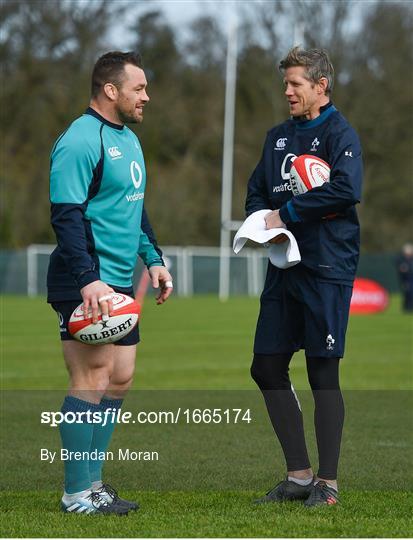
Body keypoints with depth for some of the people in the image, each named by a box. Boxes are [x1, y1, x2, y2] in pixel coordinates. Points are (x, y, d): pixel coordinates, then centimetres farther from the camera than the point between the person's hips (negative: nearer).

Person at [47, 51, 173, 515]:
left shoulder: (128, 139, 17)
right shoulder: (80, 141, -14)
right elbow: (66, 216, -19)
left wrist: (153, 259, 20)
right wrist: (88, 280, -25)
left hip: (118, 284, 10)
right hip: (87, 287, -10)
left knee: (119, 377, 10)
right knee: (91, 380, -8)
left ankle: (92, 482, 18)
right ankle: (78, 494, -2)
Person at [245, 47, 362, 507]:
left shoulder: (340, 134, -7)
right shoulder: (278, 136, 17)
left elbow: (346, 189, -22)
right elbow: (256, 191, 21)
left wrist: (287, 215, -15)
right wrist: (263, 221, -2)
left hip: (327, 268, -8)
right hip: (284, 266, 8)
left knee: (323, 372, -4)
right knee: (267, 367, 7)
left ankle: (327, 483, 5)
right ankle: (299, 476, 16)